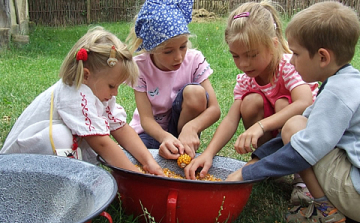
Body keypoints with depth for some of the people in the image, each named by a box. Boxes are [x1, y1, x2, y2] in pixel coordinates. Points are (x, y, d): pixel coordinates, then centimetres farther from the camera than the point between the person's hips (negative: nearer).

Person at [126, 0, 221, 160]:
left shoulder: (194, 59, -15)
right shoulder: (140, 66, -16)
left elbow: (214, 109, -21)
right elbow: (146, 118, -19)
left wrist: (191, 128, -43)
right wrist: (164, 137, -42)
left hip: (182, 128, 1)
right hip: (152, 131, -1)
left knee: (195, 92, -30)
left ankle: (186, 152, -14)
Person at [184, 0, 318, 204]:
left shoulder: (289, 65, -23)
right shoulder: (245, 80, -8)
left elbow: (305, 104, -42)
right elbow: (231, 119, -20)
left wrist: (260, 126, -55)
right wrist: (209, 153, -37)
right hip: (273, 137, 4)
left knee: (283, 104, -32)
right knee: (250, 102, -23)